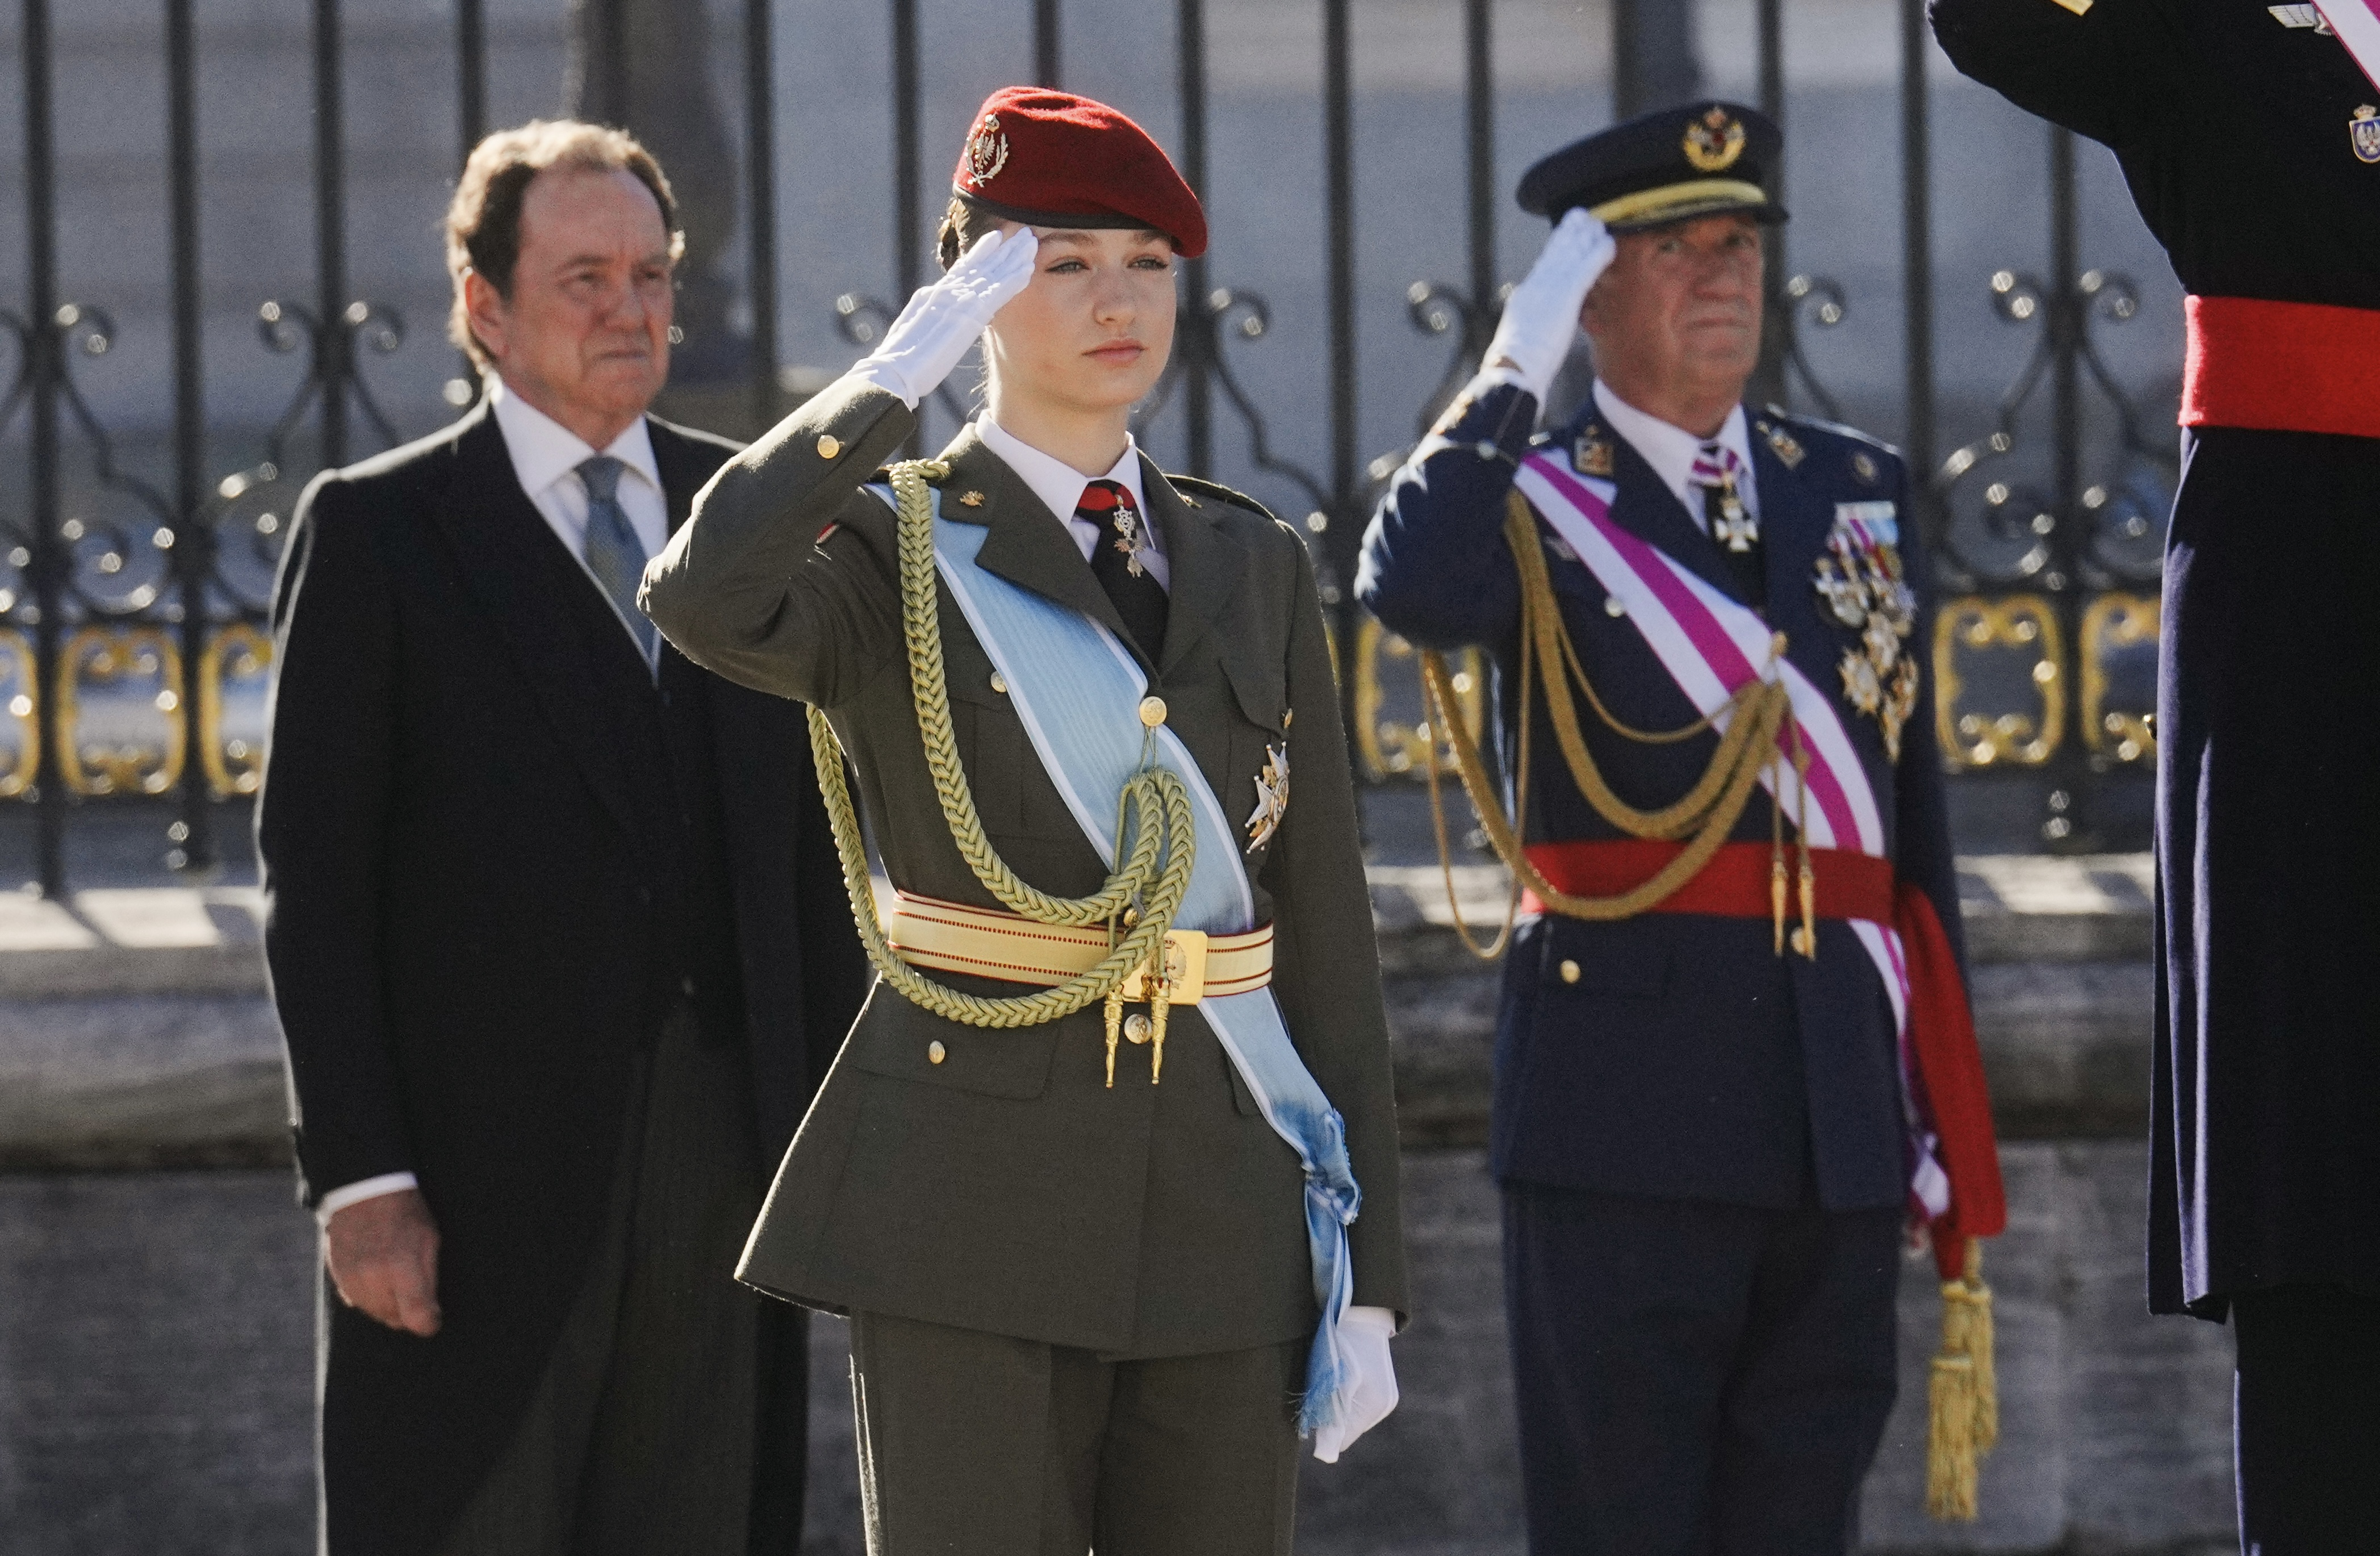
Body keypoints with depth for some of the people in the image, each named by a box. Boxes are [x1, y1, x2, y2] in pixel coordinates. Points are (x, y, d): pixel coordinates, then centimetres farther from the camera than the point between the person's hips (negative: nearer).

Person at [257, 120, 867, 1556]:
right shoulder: (377, 533, 0)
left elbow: (816, 844, 15)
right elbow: (315, 881, -4)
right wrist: (359, 1178, -11)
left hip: (725, 1154, 4)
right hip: (481, 1170, -4)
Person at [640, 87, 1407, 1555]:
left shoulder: (1254, 568, 11)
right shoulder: (889, 552, -1)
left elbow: (1326, 926, 10)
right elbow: (704, 602, -27)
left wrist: (1368, 1277, 5)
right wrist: (897, 379, -17)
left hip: (1228, 1213, 4)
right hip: (974, 1201, -4)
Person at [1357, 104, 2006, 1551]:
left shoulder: (1862, 490, 15)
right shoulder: (1533, 501, 2)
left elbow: (1914, 818, 15)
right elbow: (1408, 591, -24)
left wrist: (1943, 1107, 12)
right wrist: (1517, 369, -16)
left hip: (1838, 1109, 4)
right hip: (1628, 1109, -4)